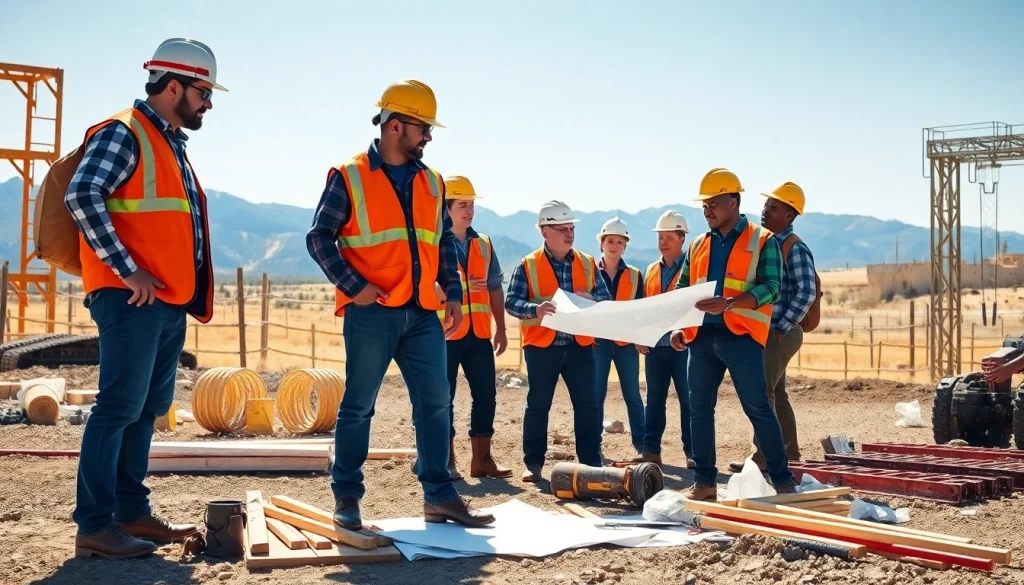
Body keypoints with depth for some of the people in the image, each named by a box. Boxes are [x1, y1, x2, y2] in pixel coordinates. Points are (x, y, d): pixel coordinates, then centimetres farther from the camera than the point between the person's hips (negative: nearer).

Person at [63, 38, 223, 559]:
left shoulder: (171, 144, 21)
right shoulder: (122, 133, -7)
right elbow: (82, 197, -21)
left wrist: (188, 292, 17)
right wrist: (127, 271, -22)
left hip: (170, 304, 9)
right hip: (132, 300, -9)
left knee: (146, 409, 12)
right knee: (119, 408, -9)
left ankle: (132, 511, 20)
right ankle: (95, 526, -4)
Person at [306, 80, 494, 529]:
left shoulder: (430, 182, 15)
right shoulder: (350, 177, -2)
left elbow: (444, 242, 19)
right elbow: (320, 238, -4)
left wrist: (453, 294, 8)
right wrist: (353, 286, -14)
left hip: (423, 314, 5)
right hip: (371, 314, -5)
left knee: (435, 402, 4)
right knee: (358, 405, 2)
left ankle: (439, 496, 13)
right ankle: (346, 497, 13)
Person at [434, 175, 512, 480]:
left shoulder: (483, 244, 13)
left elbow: (495, 289, 16)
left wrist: (501, 328, 11)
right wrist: (455, 288, -22)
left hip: (479, 334, 5)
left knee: (486, 394, 5)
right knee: (443, 398, 0)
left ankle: (482, 459, 14)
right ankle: (447, 461, 8)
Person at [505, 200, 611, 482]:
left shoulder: (588, 263, 8)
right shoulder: (528, 266, -2)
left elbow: (607, 299, 8)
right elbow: (511, 302, -8)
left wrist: (590, 298, -14)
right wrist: (535, 309, -27)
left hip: (580, 345, 3)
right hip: (541, 346, -3)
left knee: (587, 405, 3)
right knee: (538, 405, 4)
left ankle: (592, 461, 12)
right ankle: (533, 463, 12)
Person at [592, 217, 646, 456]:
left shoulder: (634, 275, 7)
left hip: (626, 341, 1)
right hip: (598, 340, -1)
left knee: (632, 394, 4)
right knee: (596, 394, 2)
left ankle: (641, 443, 10)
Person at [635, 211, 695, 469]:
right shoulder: (651, 271, 15)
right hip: (655, 346, 5)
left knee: (688, 399, -1)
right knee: (654, 399, 9)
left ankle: (693, 452, 5)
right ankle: (651, 450, 14)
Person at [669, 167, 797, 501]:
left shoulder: (762, 242, 0)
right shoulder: (698, 245, 16)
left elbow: (770, 287, -11)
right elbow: (682, 289, 18)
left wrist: (728, 303, -25)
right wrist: (679, 326, 1)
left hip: (741, 336, -5)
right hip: (702, 336, 6)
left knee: (758, 409, -4)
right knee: (700, 409, 6)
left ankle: (783, 480, 5)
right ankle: (704, 482, 15)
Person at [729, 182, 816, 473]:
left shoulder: (794, 248, -12)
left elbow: (806, 293, -20)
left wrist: (782, 327, -18)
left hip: (779, 334, -9)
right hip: (763, 332, 9)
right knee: (777, 394, 13)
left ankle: (763, 457, -6)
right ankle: (789, 455, 20)